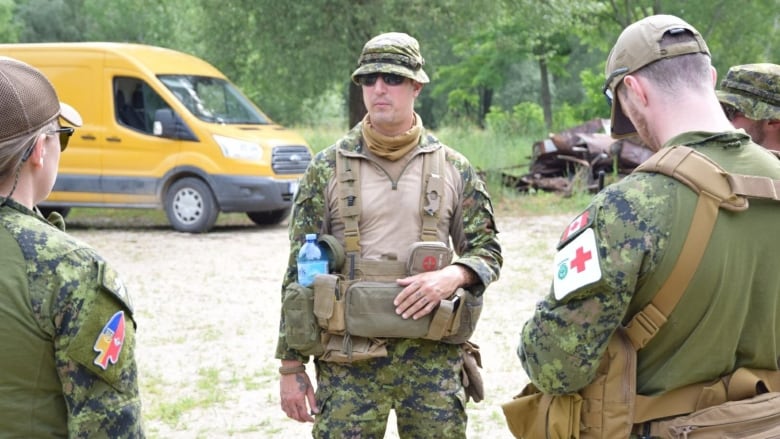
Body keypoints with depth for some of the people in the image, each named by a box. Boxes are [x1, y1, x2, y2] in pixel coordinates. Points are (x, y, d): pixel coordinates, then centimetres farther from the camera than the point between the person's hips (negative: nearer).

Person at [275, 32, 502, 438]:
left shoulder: (454, 169, 5)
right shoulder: (327, 169, 1)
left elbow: (487, 252, 10)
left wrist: (452, 276, -13)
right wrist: (291, 366, -1)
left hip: (432, 356, 1)